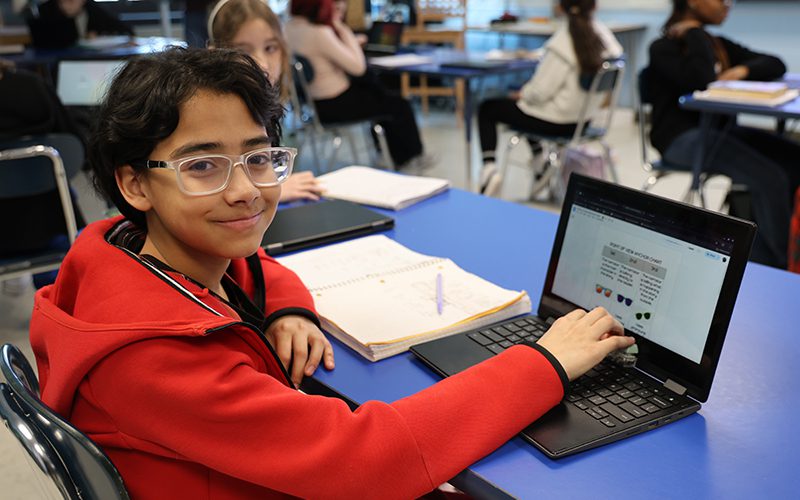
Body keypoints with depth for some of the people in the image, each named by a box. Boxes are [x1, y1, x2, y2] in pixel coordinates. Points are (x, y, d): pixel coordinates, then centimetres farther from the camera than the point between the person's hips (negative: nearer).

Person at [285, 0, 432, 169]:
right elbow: (358, 66, -25)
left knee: (372, 86, 29)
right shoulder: (319, 33, -29)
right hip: (332, 105, -9)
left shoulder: (289, 27, -3)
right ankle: (413, 156, 34)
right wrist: (344, 30, -17)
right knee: (400, 106, 8)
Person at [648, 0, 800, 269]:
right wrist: (694, 33, -8)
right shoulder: (664, 48, -3)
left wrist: (743, 70, -6)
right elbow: (703, 79, -22)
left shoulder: (720, 45, 19)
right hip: (682, 137, -8)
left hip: (719, 130, 8)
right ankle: (775, 264, -12)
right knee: (769, 178, -25)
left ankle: (762, 256, -5)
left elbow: (776, 65, 15)